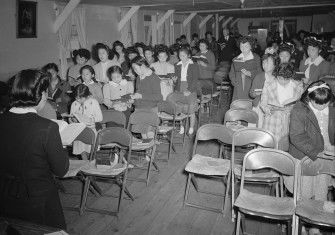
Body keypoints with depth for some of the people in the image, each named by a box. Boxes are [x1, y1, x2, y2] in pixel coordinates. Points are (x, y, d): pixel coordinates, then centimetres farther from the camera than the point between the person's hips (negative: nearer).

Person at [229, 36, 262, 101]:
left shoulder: (256, 58, 9)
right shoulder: (236, 59, 16)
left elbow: (259, 72, 1)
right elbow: (231, 73, 16)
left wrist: (249, 73, -15)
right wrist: (234, 82, -2)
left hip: (251, 88, -2)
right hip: (238, 90, 2)